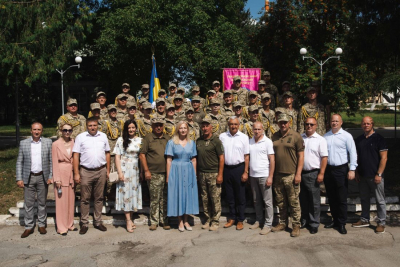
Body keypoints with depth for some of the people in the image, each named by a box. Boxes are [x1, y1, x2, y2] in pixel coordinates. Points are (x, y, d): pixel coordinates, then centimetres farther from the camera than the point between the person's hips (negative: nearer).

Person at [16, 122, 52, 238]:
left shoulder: (48, 142, 0)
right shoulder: (23, 143, 2)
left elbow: (51, 161, 2)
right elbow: (19, 162, 4)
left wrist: (50, 176, -4)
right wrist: (19, 178, -2)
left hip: (42, 177, 0)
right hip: (28, 177, 0)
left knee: (42, 202, 10)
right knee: (28, 203, 6)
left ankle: (41, 225, 23)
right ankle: (29, 227, 18)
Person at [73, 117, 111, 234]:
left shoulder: (103, 136, 8)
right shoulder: (80, 137, 0)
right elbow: (76, 155, -2)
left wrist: (108, 170, 8)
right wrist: (76, 173, -7)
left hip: (101, 171, 2)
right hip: (86, 171, -2)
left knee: (99, 198, 11)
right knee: (85, 199, 4)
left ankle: (98, 222, 22)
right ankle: (84, 224, 15)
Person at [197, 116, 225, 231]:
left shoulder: (216, 141, -5)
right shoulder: (199, 141, 10)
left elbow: (221, 158, -8)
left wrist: (220, 174, -13)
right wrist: (196, 172, 8)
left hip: (213, 173, -5)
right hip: (202, 173, 5)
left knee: (215, 198, -1)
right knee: (205, 198, 11)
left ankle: (215, 221, 10)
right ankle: (207, 220, 23)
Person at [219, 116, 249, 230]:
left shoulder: (244, 137, -2)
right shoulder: (222, 136, 3)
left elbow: (246, 156, -2)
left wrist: (245, 172, -8)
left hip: (239, 168, -2)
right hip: (226, 168, 3)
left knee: (240, 196, 6)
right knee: (229, 195, 12)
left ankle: (240, 220, 18)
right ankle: (232, 218, 26)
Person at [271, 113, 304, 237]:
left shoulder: (295, 136, -3)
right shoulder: (274, 137, 9)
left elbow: (301, 156, -5)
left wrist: (298, 174, -11)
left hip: (291, 175, -4)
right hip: (277, 175, 5)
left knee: (294, 202, 1)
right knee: (280, 202, 13)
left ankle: (296, 226, 12)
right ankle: (282, 223, 26)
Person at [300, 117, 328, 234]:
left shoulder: (320, 140, -4)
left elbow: (324, 158, -7)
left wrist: (321, 174, -13)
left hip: (313, 174, -4)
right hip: (301, 173, 4)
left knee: (314, 201, 3)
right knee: (303, 199, 14)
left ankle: (314, 224, 15)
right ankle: (305, 221, 28)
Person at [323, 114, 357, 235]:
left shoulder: (346, 136, -4)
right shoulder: (325, 136, 8)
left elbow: (353, 153, -6)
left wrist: (352, 169, -12)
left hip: (341, 170, -4)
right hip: (328, 169, 4)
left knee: (342, 199, 1)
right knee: (331, 198, 13)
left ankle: (342, 223, 11)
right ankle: (335, 219, 27)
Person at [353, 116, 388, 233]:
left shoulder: (379, 138, -7)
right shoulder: (359, 139, 9)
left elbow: (384, 158, -10)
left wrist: (379, 174, -14)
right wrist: (356, 172, 8)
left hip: (375, 176, -5)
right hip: (362, 176, 5)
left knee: (380, 200, 4)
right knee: (364, 199, 15)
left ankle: (381, 223, 15)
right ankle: (364, 220, 28)